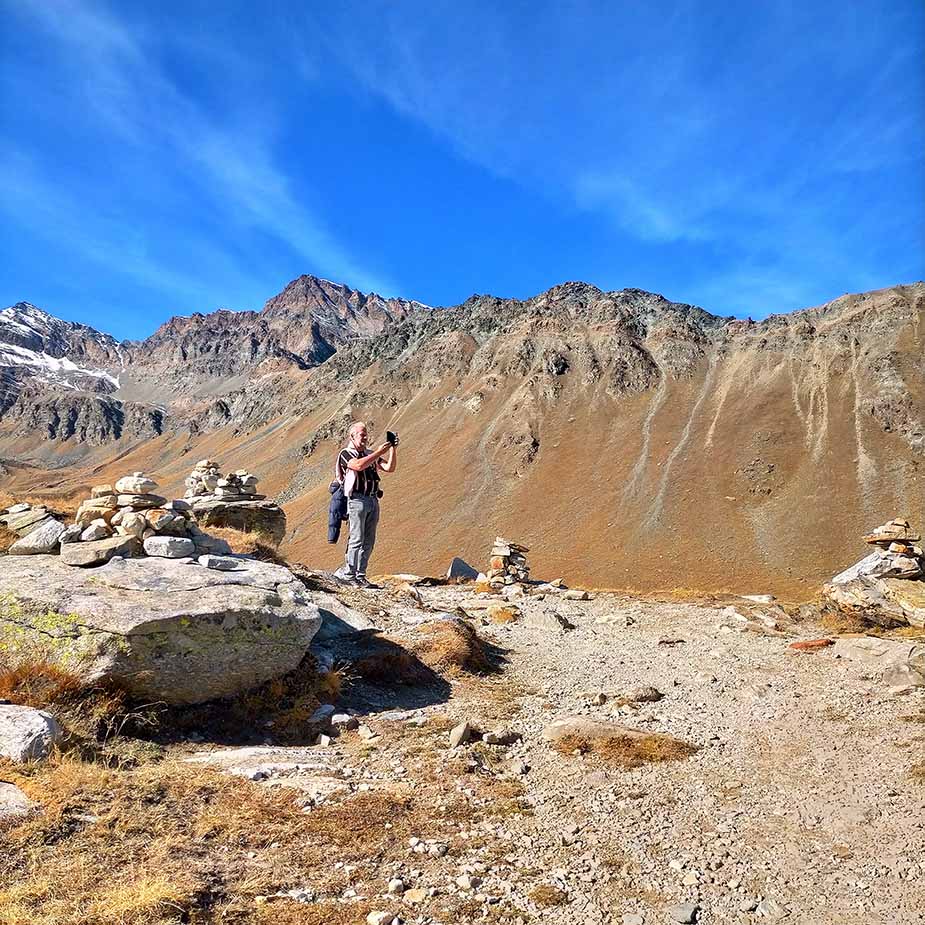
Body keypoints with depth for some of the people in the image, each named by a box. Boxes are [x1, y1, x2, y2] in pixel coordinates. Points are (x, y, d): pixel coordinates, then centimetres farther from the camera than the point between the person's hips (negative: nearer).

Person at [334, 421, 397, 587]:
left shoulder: (370, 453, 19)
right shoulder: (346, 453, 0)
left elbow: (390, 468, 12)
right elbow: (359, 465, -20)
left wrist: (393, 449, 0)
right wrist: (379, 452, -19)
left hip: (373, 500, 6)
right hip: (357, 499, -6)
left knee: (369, 541, 5)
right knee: (357, 539, -9)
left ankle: (360, 575, 10)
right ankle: (348, 573, -2)